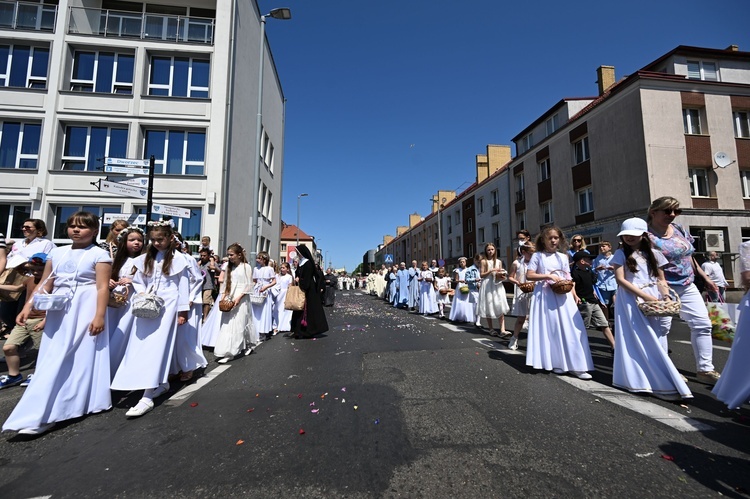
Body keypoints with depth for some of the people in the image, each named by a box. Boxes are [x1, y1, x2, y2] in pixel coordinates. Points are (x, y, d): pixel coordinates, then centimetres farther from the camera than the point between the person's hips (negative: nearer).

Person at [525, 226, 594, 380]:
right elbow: (529, 275, -7)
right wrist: (548, 276, -16)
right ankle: (555, 363, 12)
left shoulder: (563, 257, 12)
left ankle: (575, 365, 5)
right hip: (545, 295, -4)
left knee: (570, 327, -1)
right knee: (550, 328, 0)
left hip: (563, 295, 4)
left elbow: (567, 278, 14)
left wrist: (574, 293, 1)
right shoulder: (538, 256, 0)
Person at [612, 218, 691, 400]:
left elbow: (661, 279, 12)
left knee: (657, 340, 3)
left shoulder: (654, 254, 10)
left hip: (653, 300, 4)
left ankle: (657, 378, 16)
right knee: (639, 340, -5)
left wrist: (666, 297, -6)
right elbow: (620, 279, -8)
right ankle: (661, 383, 4)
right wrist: (644, 296, -14)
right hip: (631, 300, -4)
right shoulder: (621, 254, -1)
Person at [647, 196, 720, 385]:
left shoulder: (679, 229, 10)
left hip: (688, 286, 8)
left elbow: (689, 257, 19)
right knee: (662, 328, -4)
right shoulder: (647, 236, -14)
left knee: (703, 324, 7)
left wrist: (705, 278, 20)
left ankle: (705, 369, 19)